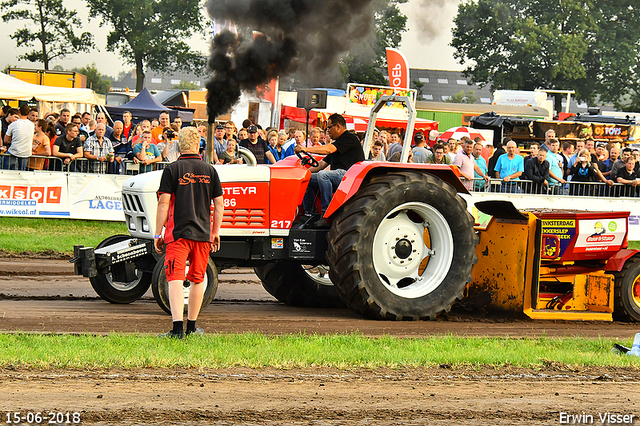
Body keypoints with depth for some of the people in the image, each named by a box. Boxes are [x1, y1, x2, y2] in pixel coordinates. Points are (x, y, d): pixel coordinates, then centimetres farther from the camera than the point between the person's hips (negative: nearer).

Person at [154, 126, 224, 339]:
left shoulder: (172, 170, -4)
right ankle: (191, 327, 23)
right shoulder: (209, 170, 6)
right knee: (197, 280, 14)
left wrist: (158, 233, -1)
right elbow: (219, 204, 8)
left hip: (178, 233, -3)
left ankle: (178, 327, -21)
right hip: (203, 233, 3)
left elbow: (163, 204, -7)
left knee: (175, 279, -8)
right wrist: (216, 232, 17)